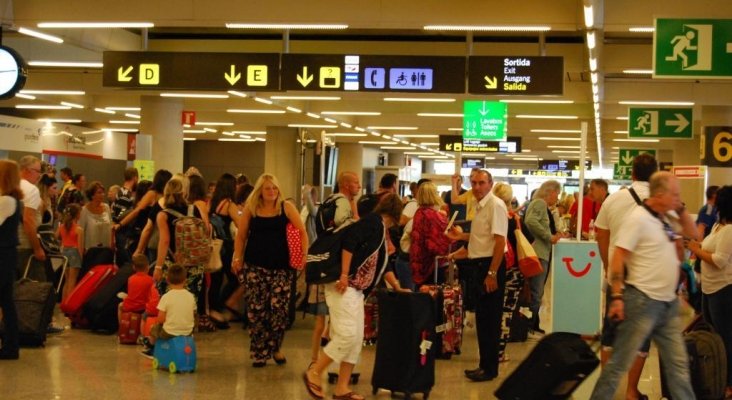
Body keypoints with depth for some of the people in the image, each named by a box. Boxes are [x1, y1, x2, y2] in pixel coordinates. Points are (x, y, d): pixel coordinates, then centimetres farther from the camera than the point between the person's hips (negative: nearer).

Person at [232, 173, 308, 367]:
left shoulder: (286, 207, 1)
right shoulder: (251, 208, 4)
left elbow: (302, 231, 1)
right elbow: (241, 235, 11)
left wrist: (304, 253, -10)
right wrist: (237, 258, 2)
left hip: (280, 265, -1)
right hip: (255, 265, 1)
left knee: (279, 307, -5)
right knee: (257, 308, 0)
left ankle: (275, 348, 16)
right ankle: (259, 352, 10)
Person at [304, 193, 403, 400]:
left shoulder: (380, 230, 20)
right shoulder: (374, 221, -9)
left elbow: (380, 263, 28)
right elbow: (349, 239, -21)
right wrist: (344, 274, -25)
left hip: (356, 289, 10)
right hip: (343, 285, -10)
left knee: (356, 339, 7)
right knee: (347, 334, -13)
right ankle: (314, 373, 1)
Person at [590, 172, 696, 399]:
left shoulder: (665, 220, 11)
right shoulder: (639, 218, -13)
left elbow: (692, 236, 24)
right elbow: (618, 258, -16)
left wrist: (681, 210, 8)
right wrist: (617, 297, -21)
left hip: (669, 303, 8)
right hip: (643, 301, -8)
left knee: (678, 363, 12)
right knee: (620, 361, -1)